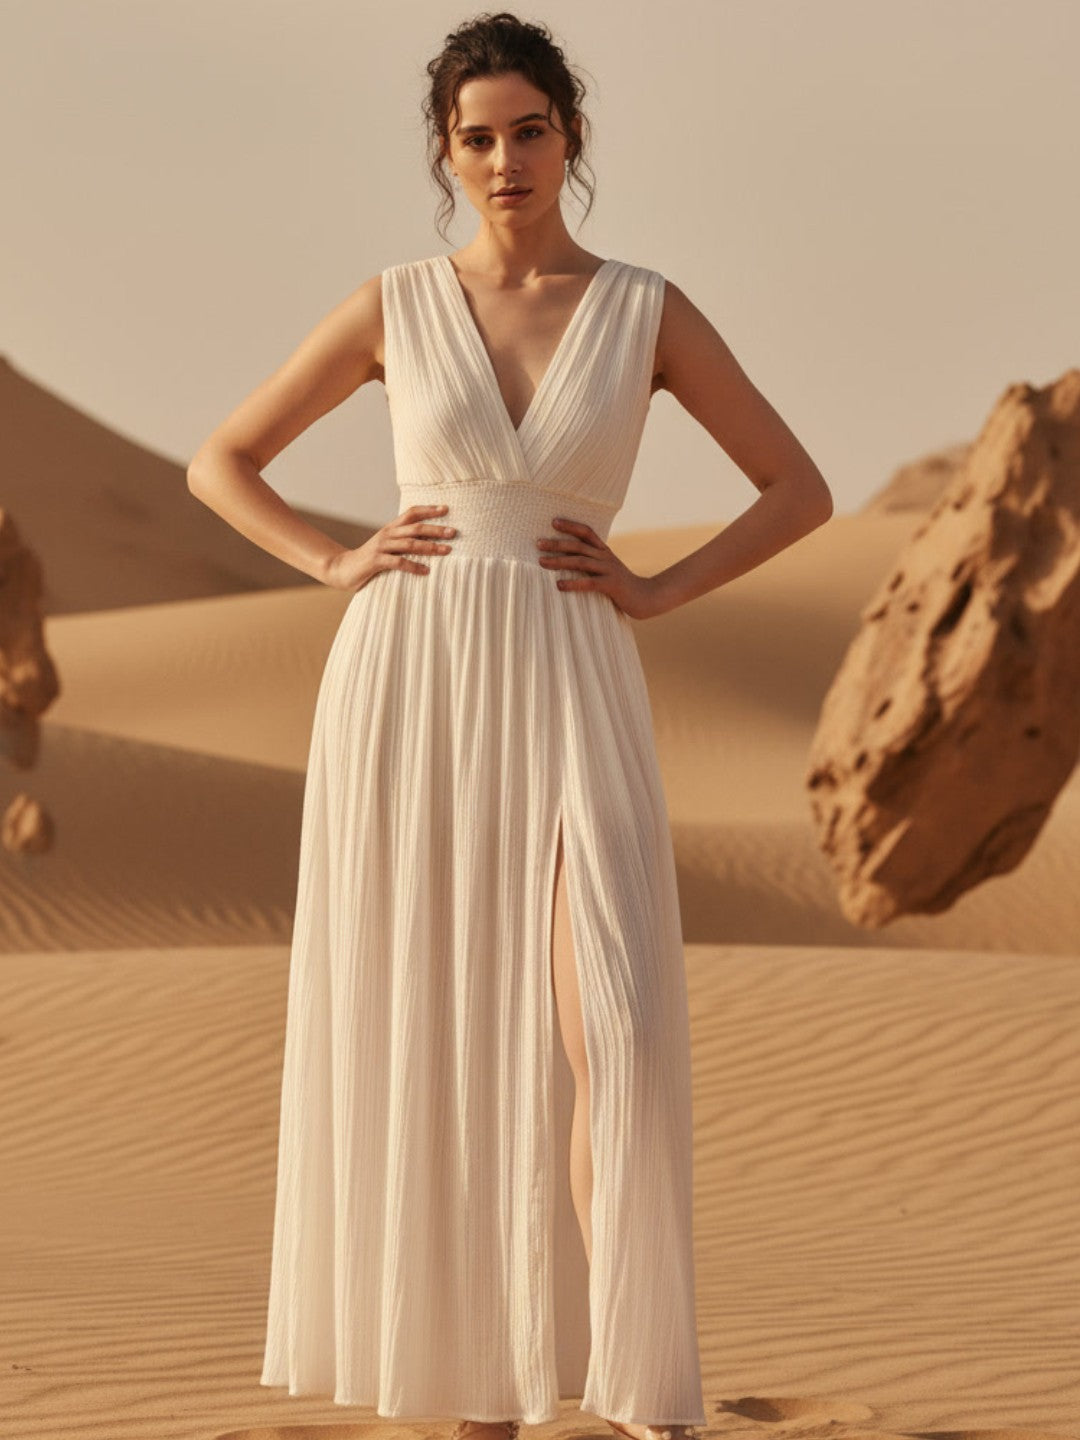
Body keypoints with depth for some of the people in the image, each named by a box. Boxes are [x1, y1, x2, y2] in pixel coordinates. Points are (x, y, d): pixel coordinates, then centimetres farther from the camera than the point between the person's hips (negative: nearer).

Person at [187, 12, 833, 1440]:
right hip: (406, 691, 1)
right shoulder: (395, 305, 8)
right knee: (433, 1048, 3)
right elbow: (218, 464, 14)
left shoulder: (649, 311, 6)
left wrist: (660, 589, -1)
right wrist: (337, 561, 0)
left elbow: (801, 489, 10)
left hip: (571, 697, -1)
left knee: (613, 1037, -17)